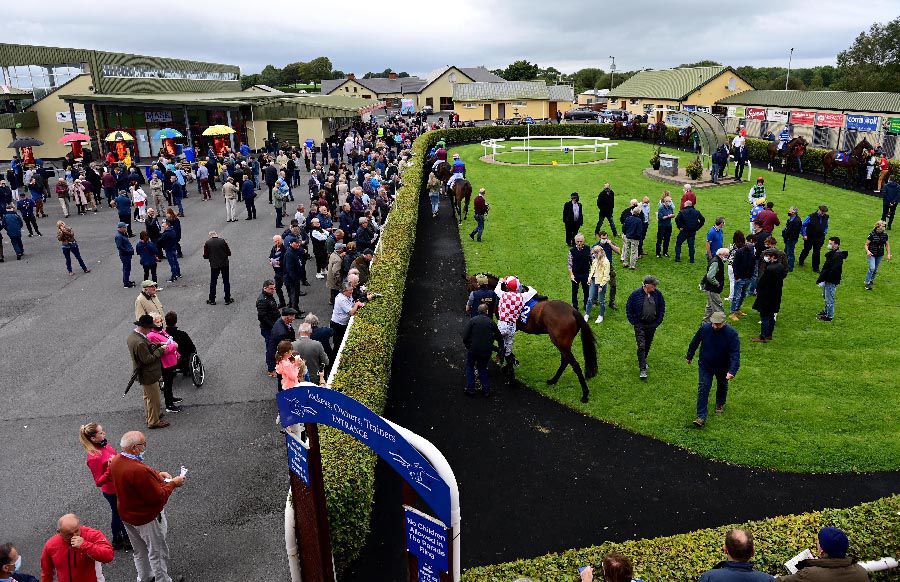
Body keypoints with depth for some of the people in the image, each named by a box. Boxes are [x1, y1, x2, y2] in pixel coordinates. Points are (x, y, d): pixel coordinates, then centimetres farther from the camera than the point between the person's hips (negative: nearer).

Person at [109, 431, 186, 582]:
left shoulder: (116, 460, -9)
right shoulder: (138, 470, -38)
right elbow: (158, 497, -31)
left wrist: (157, 474, 0)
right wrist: (173, 483, -16)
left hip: (127, 514, 9)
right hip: (147, 518, -9)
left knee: (140, 550, 28)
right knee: (157, 552, 14)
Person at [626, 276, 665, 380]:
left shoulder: (657, 294, -6)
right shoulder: (636, 294, -15)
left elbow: (662, 307, 9)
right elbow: (628, 308, -4)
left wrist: (658, 321, 4)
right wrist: (634, 322, -7)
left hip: (652, 325, 4)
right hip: (640, 325, -4)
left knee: (648, 345, 17)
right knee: (641, 346, -9)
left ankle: (643, 361, 40)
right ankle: (643, 369, -8)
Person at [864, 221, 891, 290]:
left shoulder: (885, 235, -1)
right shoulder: (872, 234, -14)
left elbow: (887, 245, 10)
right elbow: (866, 244, -10)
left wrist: (888, 254, 3)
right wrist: (868, 251, -28)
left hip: (880, 255, 5)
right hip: (872, 254, -5)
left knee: (875, 269, 14)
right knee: (872, 268, -16)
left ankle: (871, 280, 33)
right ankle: (867, 283, -7)